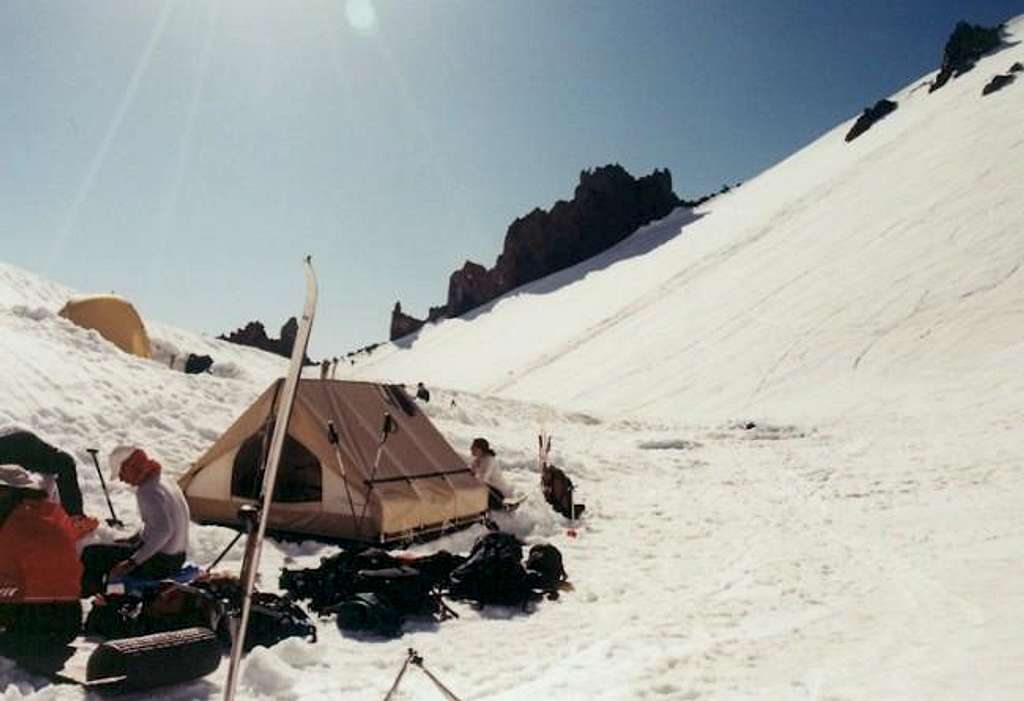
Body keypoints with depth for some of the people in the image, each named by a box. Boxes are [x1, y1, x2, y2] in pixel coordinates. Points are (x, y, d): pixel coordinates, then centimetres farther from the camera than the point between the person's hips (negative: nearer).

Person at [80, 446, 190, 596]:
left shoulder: (147, 491, -21)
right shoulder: (167, 482, 7)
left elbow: (163, 531, -30)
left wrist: (133, 562, -24)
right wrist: (137, 537, 18)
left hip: (160, 562, -9)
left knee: (92, 554, -2)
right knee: (118, 545, 30)